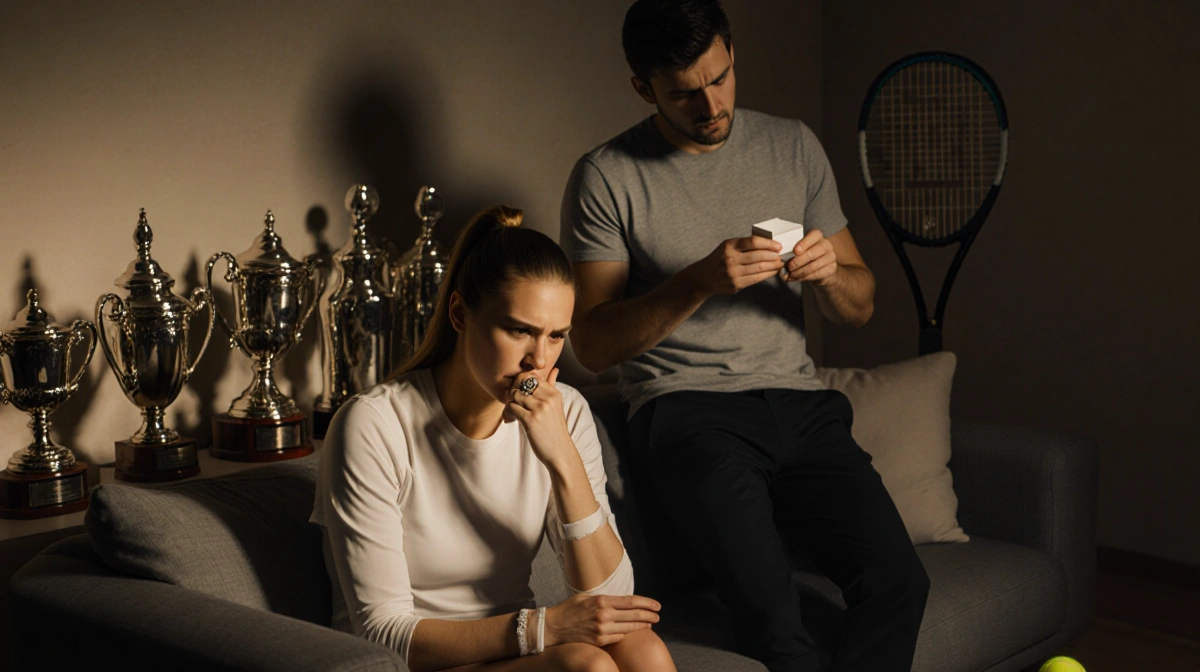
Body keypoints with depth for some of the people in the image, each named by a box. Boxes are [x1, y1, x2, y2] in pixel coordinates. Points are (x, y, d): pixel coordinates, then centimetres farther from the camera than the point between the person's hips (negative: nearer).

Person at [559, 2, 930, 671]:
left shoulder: (794, 147, 14)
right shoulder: (606, 178, 2)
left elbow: (861, 306, 17)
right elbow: (593, 344, -3)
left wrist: (829, 272, -7)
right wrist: (701, 281, -17)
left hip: (799, 403, 4)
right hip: (686, 408, -4)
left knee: (898, 580, -21)